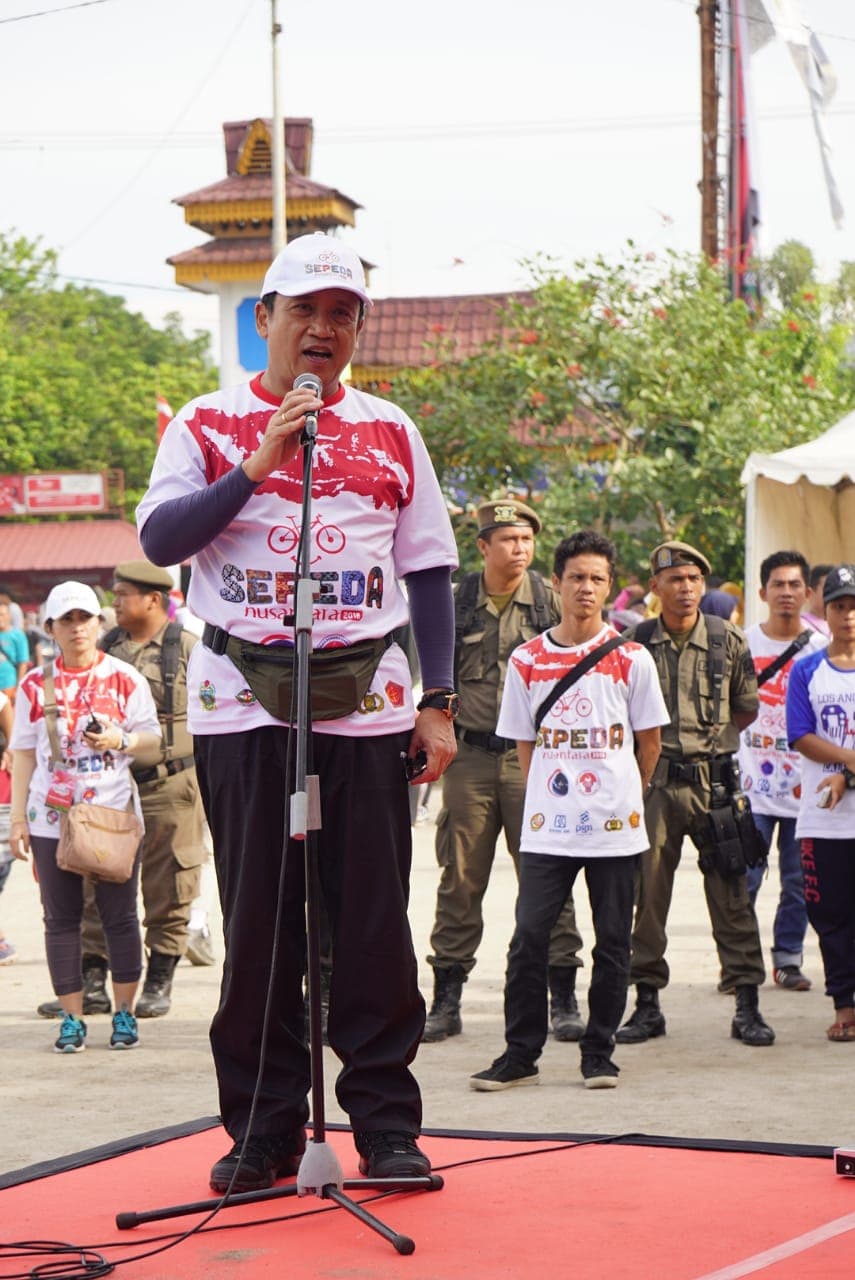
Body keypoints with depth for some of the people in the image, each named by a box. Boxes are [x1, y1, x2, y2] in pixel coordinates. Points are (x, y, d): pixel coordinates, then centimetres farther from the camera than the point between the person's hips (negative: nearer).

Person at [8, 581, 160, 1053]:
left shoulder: (125, 678, 3)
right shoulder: (35, 684, 6)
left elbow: (151, 736, 7)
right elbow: (24, 753, 9)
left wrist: (121, 741, -15)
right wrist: (18, 818, 5)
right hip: (52, 816, 1)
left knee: (120, 915, 1)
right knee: (61, 919, 3)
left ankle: (124, 1013, 9)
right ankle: (71, 1018, 9)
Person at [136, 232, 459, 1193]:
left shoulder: (389, 433, 13)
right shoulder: (209, 425, 7)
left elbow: (428, 570, 13)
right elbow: (159, 538, -6)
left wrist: (438, 702, 5)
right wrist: (258, 466, -15)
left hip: (367, 706, 1)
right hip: (242, 707, -1)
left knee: (374, 923, -1)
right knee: (257, 923, 1)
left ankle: (386, 1123, 6)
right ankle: (262, 1129, 10)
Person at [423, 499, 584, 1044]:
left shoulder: (550, 602, 3)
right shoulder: (455, 603, 6)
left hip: (532, 754, -1)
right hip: (470, 756, 1)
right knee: (460, 879, 4)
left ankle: (564, 999, 6)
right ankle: (446, 1001, 11)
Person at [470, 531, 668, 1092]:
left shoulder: (631, 659, 1)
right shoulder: (527, 661, 5)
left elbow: (649, 742, 9)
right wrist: (551, 795, 11)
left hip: (615, 828, -1)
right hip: (547, 828, 1)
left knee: (612, 944, 4)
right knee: (528, 939, -3)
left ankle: (599, 1054, 14)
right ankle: (520, 1054, 5)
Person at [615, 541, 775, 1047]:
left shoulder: (729, 640, 3)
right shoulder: (634, 643, 2)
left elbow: (748, 708, 13)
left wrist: (708, 740, 8)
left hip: (714, 781, 0)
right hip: (653, 782, 0)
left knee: (731, 893, 0)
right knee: (647, 893, 3)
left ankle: (748, 1005, 5)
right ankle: (648, 1003, 11)